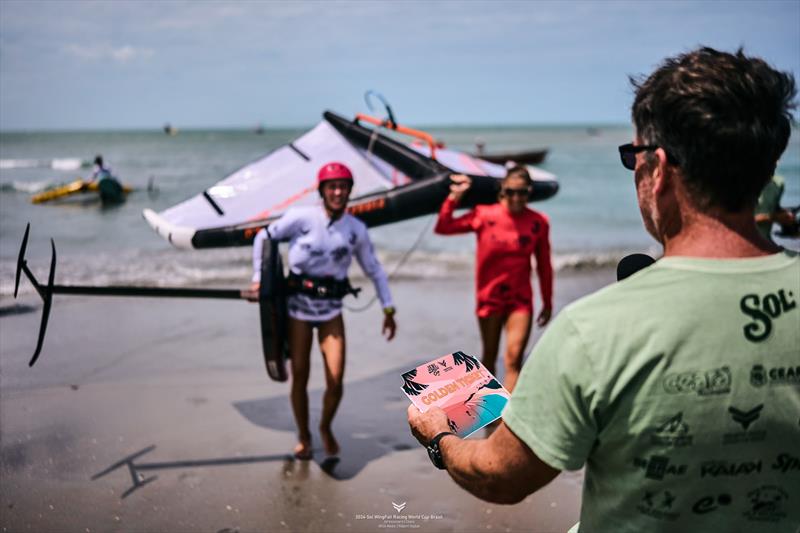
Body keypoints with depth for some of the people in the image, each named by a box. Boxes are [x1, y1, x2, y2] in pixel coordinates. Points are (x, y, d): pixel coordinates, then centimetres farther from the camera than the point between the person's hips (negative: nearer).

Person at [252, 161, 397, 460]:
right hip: (298, 306, -1)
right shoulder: (301, 218, -9)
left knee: (336, 381, -6)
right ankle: (303, 436, 27)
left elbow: (374, 270, 9)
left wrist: (388, 310, 6)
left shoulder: (356, 230, 0)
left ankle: (326, 428, 24)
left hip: (331, 310, 2)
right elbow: (263, 238, 3)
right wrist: (258, 278, 0)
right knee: (300, 377, 3)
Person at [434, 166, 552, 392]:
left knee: (513, 358, -11)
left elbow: (544, 265, 4)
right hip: (490, 298, 0)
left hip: (520, 299, 0)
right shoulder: (484, 215, -7)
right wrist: (454, 197, -18)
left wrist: (547, 303, 9)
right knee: (490, 356, 14)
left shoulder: (538, 222, -5)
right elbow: (442, 227, -8)